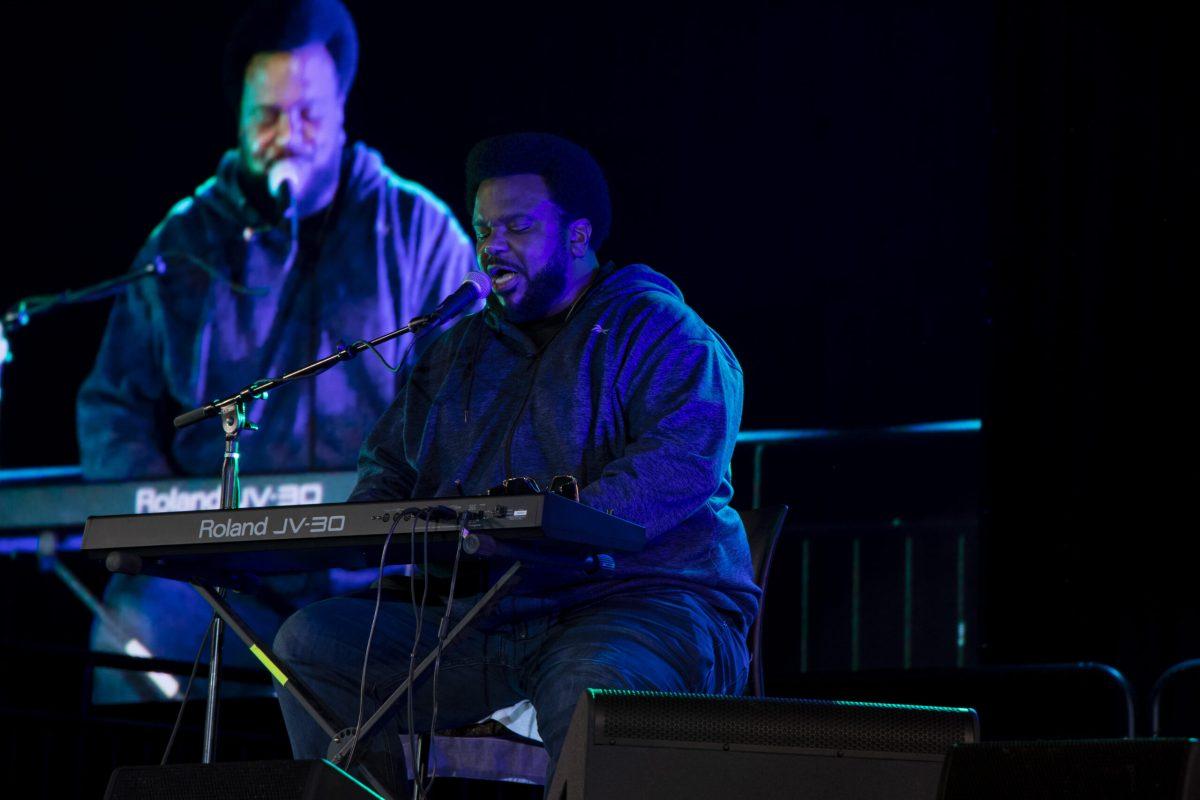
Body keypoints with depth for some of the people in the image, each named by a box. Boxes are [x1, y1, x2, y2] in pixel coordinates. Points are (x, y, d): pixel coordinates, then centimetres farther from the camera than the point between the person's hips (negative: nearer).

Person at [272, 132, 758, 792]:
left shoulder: (658, 331, -1)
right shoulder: (461, 348, 23)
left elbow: (682, 462, -18)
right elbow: (387, 461, 27)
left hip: (642, 607, -7)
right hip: (474, 622, 7)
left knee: (586, 683, -41)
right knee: (313, 642, -10)